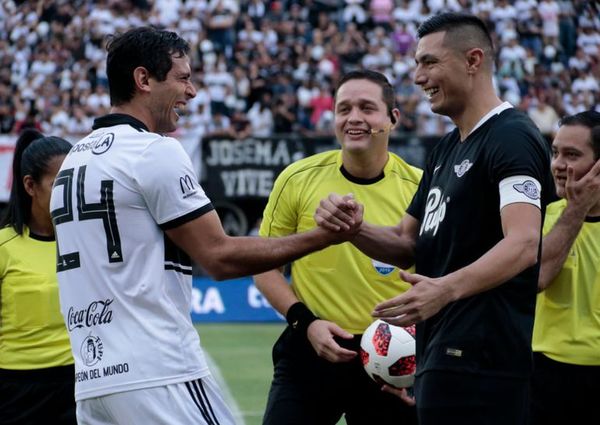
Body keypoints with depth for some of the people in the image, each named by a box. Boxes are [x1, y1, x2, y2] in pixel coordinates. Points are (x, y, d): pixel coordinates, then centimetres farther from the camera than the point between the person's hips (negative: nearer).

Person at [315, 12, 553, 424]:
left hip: (478, 358, -10)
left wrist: (446, 288, -40)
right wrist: (354, 228, 1)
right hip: (443, 356, 10)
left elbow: (523, 244, -25)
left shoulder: (511, 137, -12)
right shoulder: (448, 147, 20)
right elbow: (409, 244, 22)